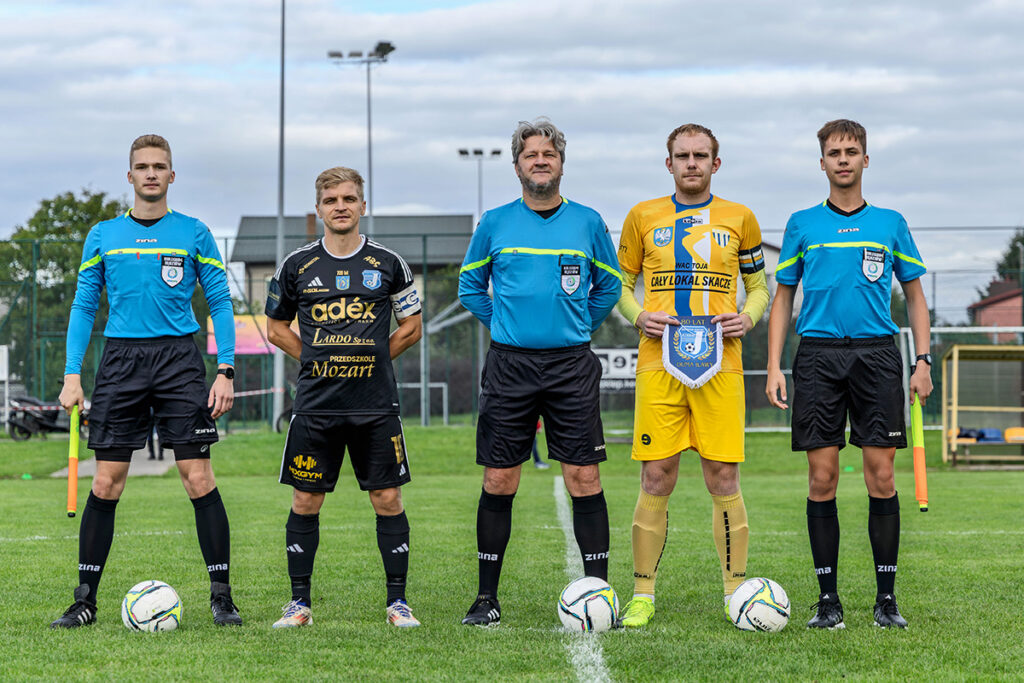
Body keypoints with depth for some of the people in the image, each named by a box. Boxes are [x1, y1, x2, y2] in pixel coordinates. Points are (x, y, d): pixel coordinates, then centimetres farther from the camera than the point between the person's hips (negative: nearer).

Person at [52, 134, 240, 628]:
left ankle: (221, 597, 1)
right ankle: (85, 600, 8)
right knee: (106, 484, 0)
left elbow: (220, 304, 6)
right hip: (120, 360, 1)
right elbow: (84, 306, 11)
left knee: (198, 478, -7)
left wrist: (226, 371, -4)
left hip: (178, 358, -1)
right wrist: (72, 375, 2)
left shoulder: (194, 234, 6)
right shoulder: (103, 235, 10)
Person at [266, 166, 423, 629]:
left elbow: (412, 328, 12)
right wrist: (320, 361, 5)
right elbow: (276, 329, 14)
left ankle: (397, 602, 8)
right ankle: (299, 603, 11)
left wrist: (369, 359, 5)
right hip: (315, 404, 0)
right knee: (305, 502, 2)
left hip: (376, 405, 0)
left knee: (388, 499, -1)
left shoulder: (388, 265, 4)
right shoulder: (297, 266, 5)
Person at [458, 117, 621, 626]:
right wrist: (504, 324, 10)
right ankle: (486, 598, 9)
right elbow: (470, 286, 17)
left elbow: (609, 286, 18)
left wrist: (580, 328, 10)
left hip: (571, 365, 0)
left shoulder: (587, 222, 6)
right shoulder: (495, 223, 5)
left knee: (584, 479, -5)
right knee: (498, 482, 1)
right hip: (509, 365, 0)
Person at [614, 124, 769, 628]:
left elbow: (759, 288, 17)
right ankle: (642, 595, 4)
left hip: (720, 364, 0)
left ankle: (735, 592, 6)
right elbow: (621, 286, 16)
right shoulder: (643, 217, 10)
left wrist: (747, 318, -4)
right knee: (656, 480, -3)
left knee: (723, 479, -2)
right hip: (658, 364, 0)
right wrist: (639, 316, -4)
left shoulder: (739, 218, 10)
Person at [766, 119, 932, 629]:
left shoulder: (890, 223, 10)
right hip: (818, 355, 0)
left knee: (881, 476, -4)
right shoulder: (802, 224, 10)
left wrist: (923, 361, 3)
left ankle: (886, 597, 4)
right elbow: (782, 297, 12)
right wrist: (774, 368, 2)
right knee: (822, 478, -2)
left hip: (876, 354, 0)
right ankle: (827, 600, 5)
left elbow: (915, 296, 14)